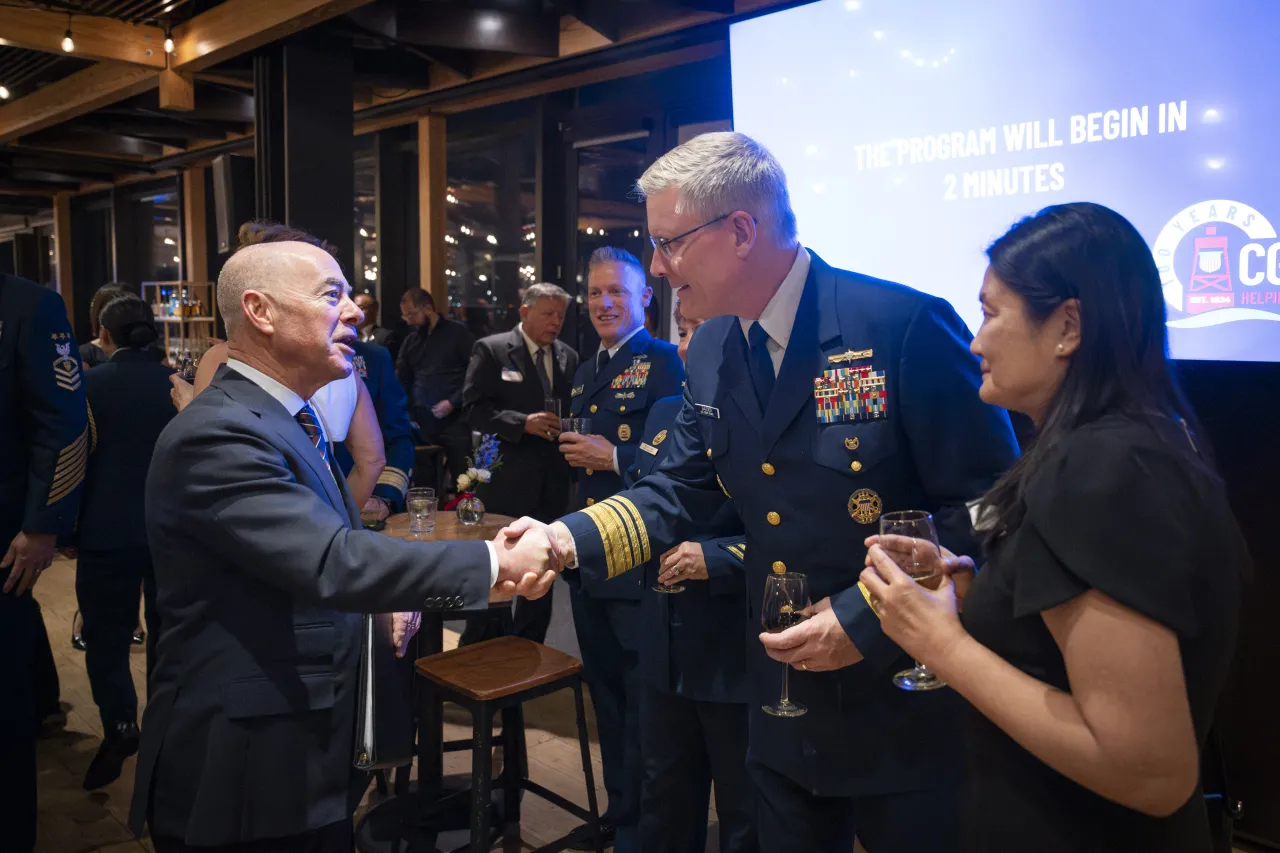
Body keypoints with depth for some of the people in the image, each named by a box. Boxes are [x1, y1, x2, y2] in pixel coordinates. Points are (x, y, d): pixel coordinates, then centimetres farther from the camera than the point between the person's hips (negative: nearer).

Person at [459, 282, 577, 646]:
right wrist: (523, 422, -22)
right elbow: (473, 408, -11)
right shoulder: (491, 350, -4)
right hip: (508, 480, -5)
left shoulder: (568, 356, 10)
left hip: (553, 483, 5)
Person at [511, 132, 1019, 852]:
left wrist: (868, 617, -21)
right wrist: (570, 538, -11)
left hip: (909, 701, -6)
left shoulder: (906, 326, -21)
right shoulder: (711, 351, 2)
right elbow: (681, 492, 5)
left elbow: (990, 504, -18)